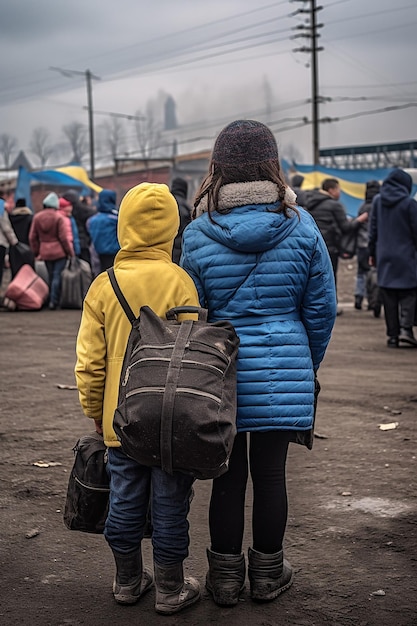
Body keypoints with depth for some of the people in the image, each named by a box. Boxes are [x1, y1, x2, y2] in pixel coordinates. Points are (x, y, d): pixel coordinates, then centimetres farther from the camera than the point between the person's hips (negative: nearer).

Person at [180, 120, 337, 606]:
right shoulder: (301, 227, -4)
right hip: (283, 373, 0)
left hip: (221, 373, 0)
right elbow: (321, 307, 2)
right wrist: (309, 364, 17)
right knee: (270, 473, 10)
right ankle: (268, 575, 26)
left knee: (228, 475, 10)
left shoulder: (197, 235, -5)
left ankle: (225, 577, 24)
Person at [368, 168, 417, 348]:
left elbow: (373, 230, 8)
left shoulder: (377, 201, 4)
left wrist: (372, 254, 14)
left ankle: (392, 335, 6)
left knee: (388, 296, 6)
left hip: (384, 256, 4)